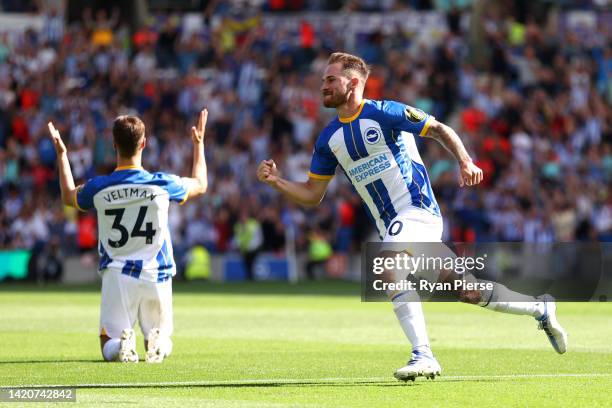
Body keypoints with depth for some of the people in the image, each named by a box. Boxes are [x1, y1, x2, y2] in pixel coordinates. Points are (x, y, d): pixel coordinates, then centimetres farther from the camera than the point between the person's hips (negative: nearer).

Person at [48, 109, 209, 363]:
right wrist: (199, 144, 27)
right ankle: (157, 343, -20)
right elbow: (200, 185, 15)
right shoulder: (162, 184, -7)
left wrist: (61, 155, 28)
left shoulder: (98, 188, -7)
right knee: (162, 340, 18)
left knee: (109, 346, 9)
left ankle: (122, 343, -28)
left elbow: (69, 197, 18)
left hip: (117, 275, 0)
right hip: (156, 276, 0)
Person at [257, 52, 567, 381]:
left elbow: (439, 130, -2)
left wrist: (465, 161, -18)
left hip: (417, 209, -7)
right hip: (391, 226, 7)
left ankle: (423, 355, -32)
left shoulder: (383, 113, -7)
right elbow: (312, 194, 16)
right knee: (467, 291, 6)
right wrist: (276, 181, -1)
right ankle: (541, 309, 23)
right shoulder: (328, 139, 13)